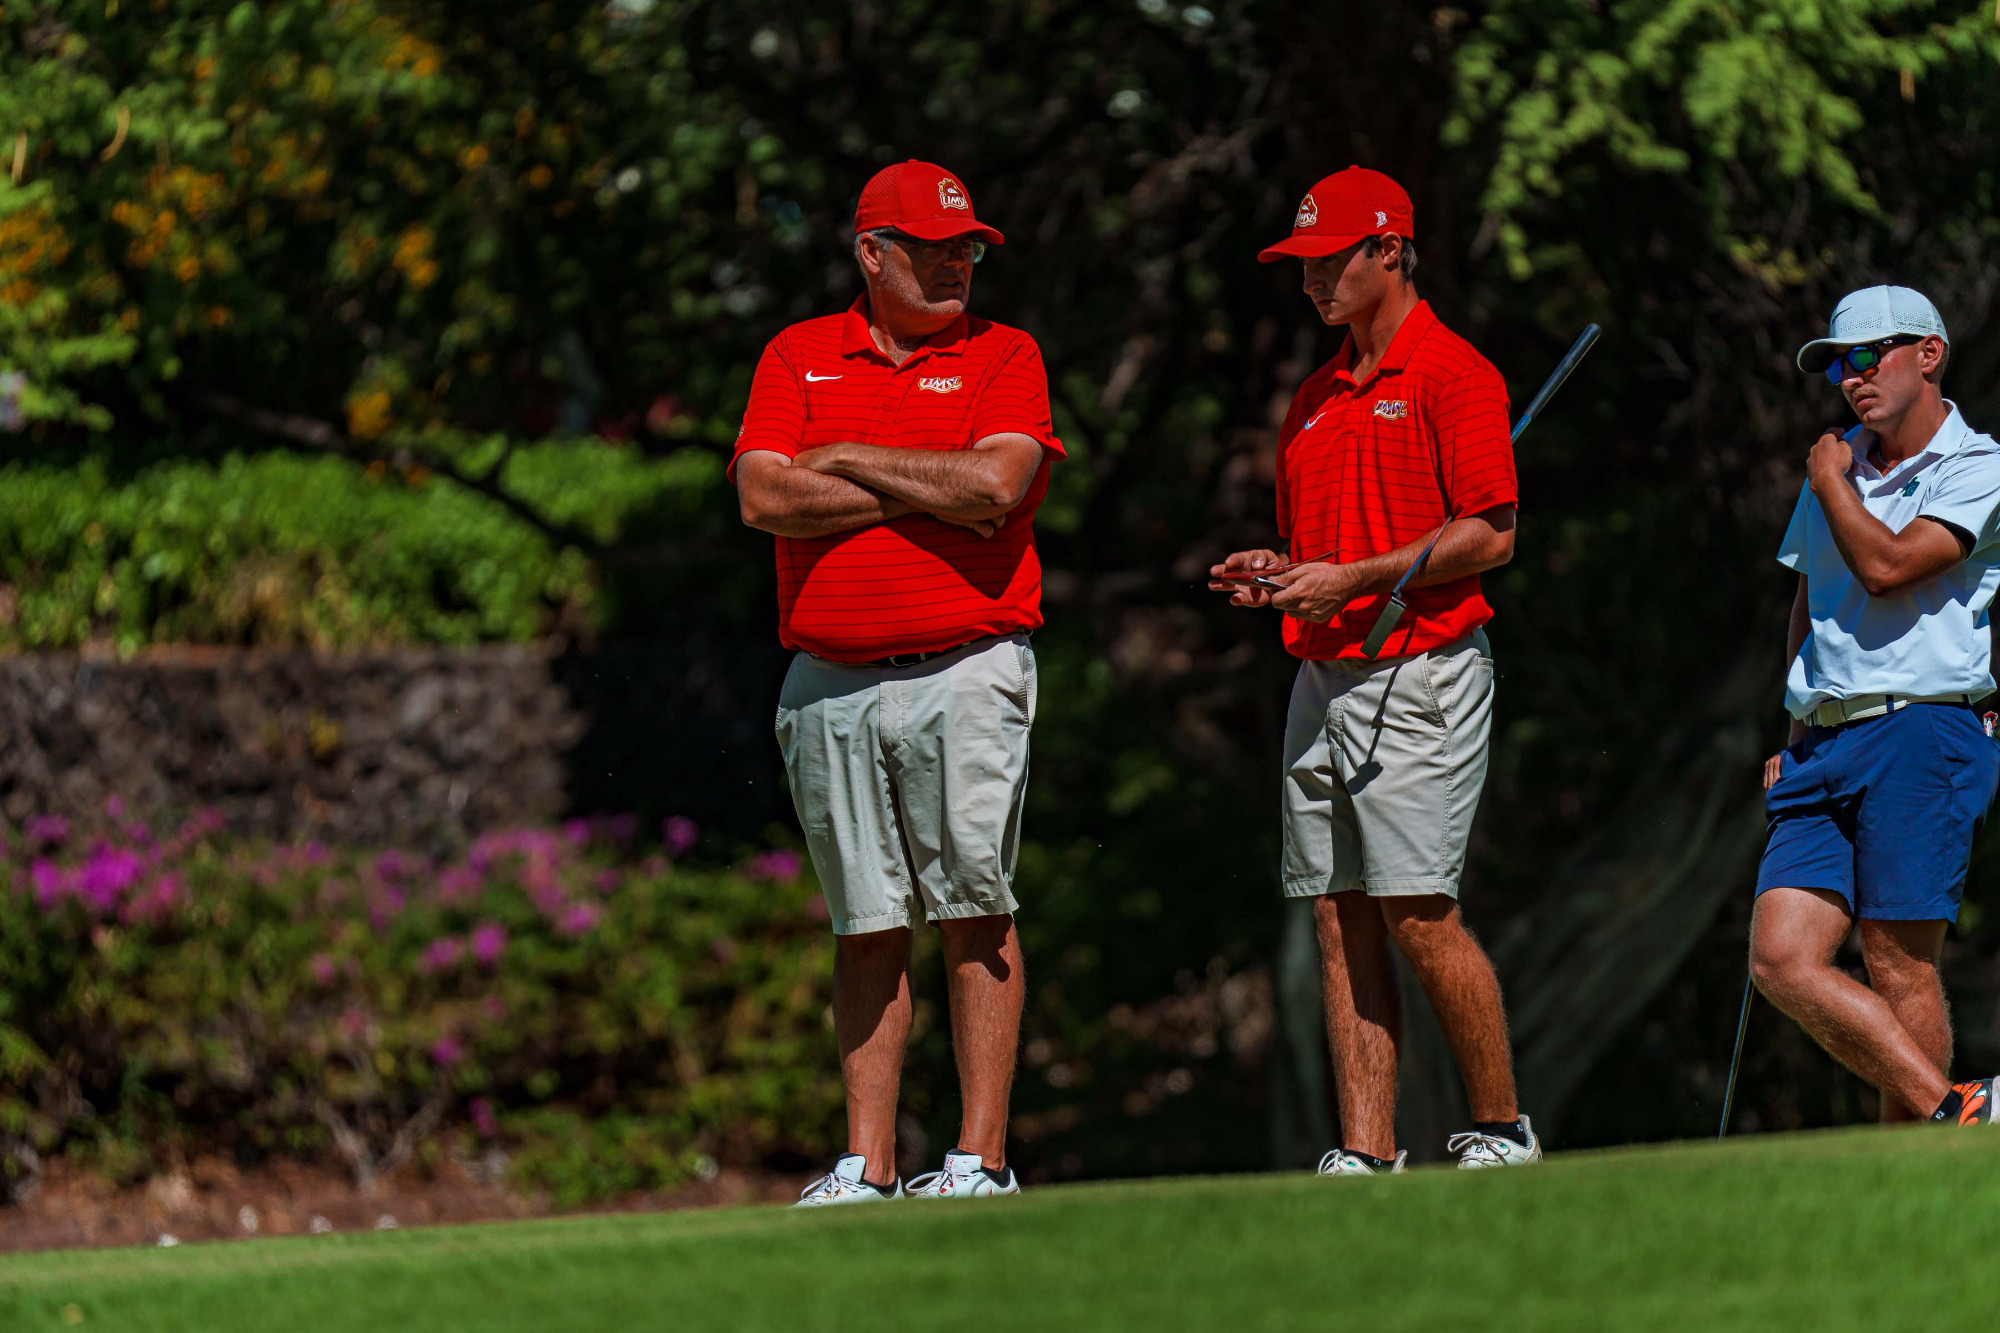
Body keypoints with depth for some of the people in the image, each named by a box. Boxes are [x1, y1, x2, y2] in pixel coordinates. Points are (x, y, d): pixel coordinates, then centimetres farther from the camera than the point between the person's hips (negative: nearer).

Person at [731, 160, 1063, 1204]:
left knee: (974, 912, -6)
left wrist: (850, 461, -4)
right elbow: (765, 498, -4)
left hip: (967, 674, -2)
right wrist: (929, 493, -7)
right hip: (829, 683, 2)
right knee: (866, 924, 4)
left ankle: (982, 1157, -5)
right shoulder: (797, 358, 11)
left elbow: (995, 484, -12)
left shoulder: (1002, 357, 6)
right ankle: (867, 1165, 6)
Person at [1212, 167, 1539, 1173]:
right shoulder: (1315, 399, 19)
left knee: (1419, 916, -11)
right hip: (1323, 677, 8)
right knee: (1341, 922, 2)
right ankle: (1365, 1156, 1)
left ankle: (1502, 1130, 1)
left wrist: (1353, 578, -17)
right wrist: (1274, 577, 3)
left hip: (1419, 676, -8)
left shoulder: (1451, 374, -7)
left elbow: (1492, 534, -14)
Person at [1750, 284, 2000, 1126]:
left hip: (1921, 736, -6)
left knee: (1899, 966, -9)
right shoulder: (1838, 467, 19)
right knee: (1782, 957, -11)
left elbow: (1887, 565, -16)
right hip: (1826, 744, 6)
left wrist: (1832, 485, 0)